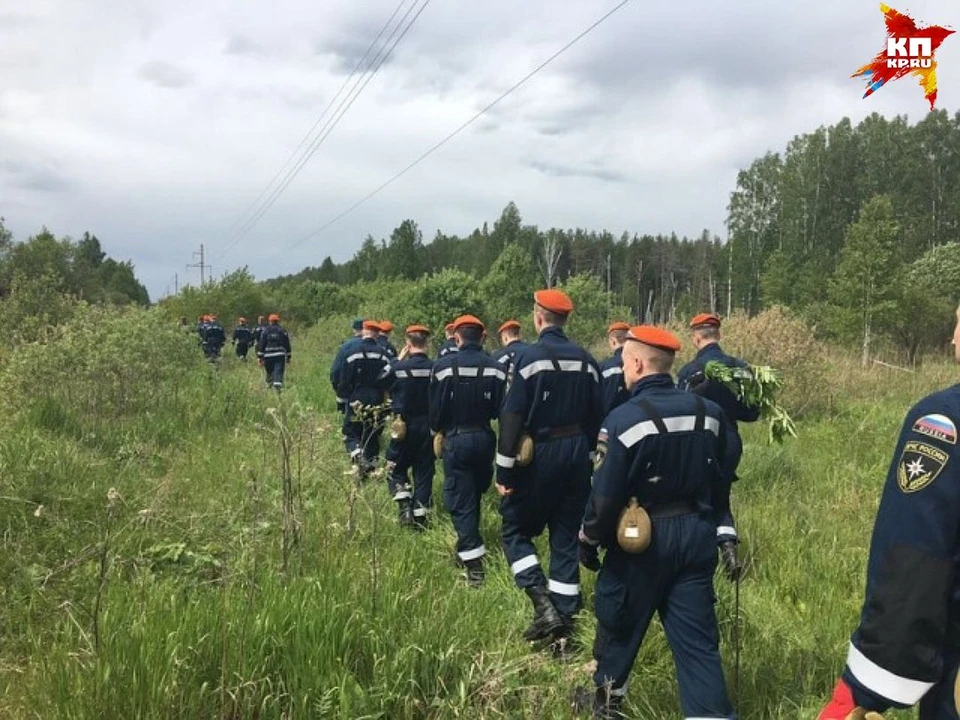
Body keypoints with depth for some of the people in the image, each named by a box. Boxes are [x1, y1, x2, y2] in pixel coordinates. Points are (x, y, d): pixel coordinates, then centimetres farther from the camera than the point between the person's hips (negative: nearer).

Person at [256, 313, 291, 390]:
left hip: (268, 355, 1)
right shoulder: (282, 331, 6)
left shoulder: (265, 331, 5)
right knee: (278, 372, -7)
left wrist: (259, 357, 4)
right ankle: (277, 386, -24)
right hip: (280, 355, -1)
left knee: (269, 372, 15)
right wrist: (288, 357, 14)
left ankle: (269, 385, 24)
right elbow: (287, 345, 8)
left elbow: (261, 345, 2)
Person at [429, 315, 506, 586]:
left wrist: (438, 430, 13)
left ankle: (474, 564, -1)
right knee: (475, 493, 23)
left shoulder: (444, 365, -11)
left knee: (461, 501, 3)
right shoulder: (495, 368, -6)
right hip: (484, 438, 3)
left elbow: (435, 406, -6)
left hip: (456, 439, -3)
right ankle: (469, 546, 36)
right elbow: (501, 409, -5)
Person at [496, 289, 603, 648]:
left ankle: (544, 605, -4)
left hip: (540, 453, -5)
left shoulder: (530, 356, -12)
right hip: (577, 452, 5)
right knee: (567, 538, 12)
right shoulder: (585, 360, 4)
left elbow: (513, 416, -15)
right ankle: (564, 619, 16)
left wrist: (504, 470, -10)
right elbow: (595, 415, 9)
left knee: (515, 529, 11)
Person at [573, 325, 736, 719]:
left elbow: (606, 495, -17)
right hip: (697, 534, 5)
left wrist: (589, 540, -2)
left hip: (642, 539, -4)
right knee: (698, 636, 9)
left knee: (618, 621, 18)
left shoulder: (625, 418, -18)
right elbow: (720, 483, 11)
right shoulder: (708, 412, 0)